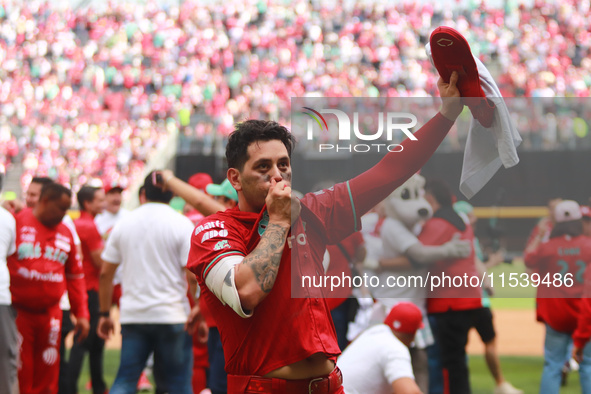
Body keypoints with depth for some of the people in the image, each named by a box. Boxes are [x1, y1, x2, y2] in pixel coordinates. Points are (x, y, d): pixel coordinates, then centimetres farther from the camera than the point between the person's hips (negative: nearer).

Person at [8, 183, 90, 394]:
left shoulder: (65, 233, 12)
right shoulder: (16, 223, -4)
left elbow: (75, 276, 18)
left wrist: (81, 313, 14)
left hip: (50, 315, 5)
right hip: (17, 312, -5)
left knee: (47, 376, 6)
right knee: (18, 376, -5)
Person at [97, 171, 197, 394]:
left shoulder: (123, 224, 8)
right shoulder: (181, 224, -4)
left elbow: (105, 273, 9)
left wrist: (105, 314, 16)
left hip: (132, 317, 3)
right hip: (172, 316, -3)